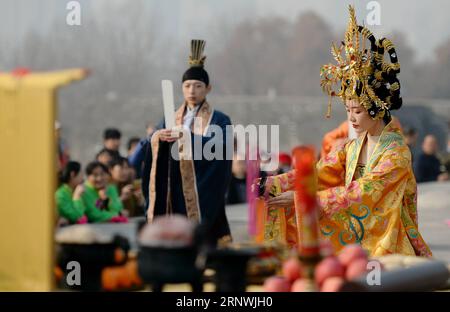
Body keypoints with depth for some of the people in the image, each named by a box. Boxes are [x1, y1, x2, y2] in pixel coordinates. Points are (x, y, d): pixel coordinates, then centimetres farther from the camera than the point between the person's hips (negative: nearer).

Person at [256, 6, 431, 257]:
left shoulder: (397, 152, -13)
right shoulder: (352, 148, 9)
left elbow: (359, 194, -22)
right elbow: (317, 173, 0)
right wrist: (273, 185, -15)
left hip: (387, 251, -6)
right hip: (353, 246, 6)